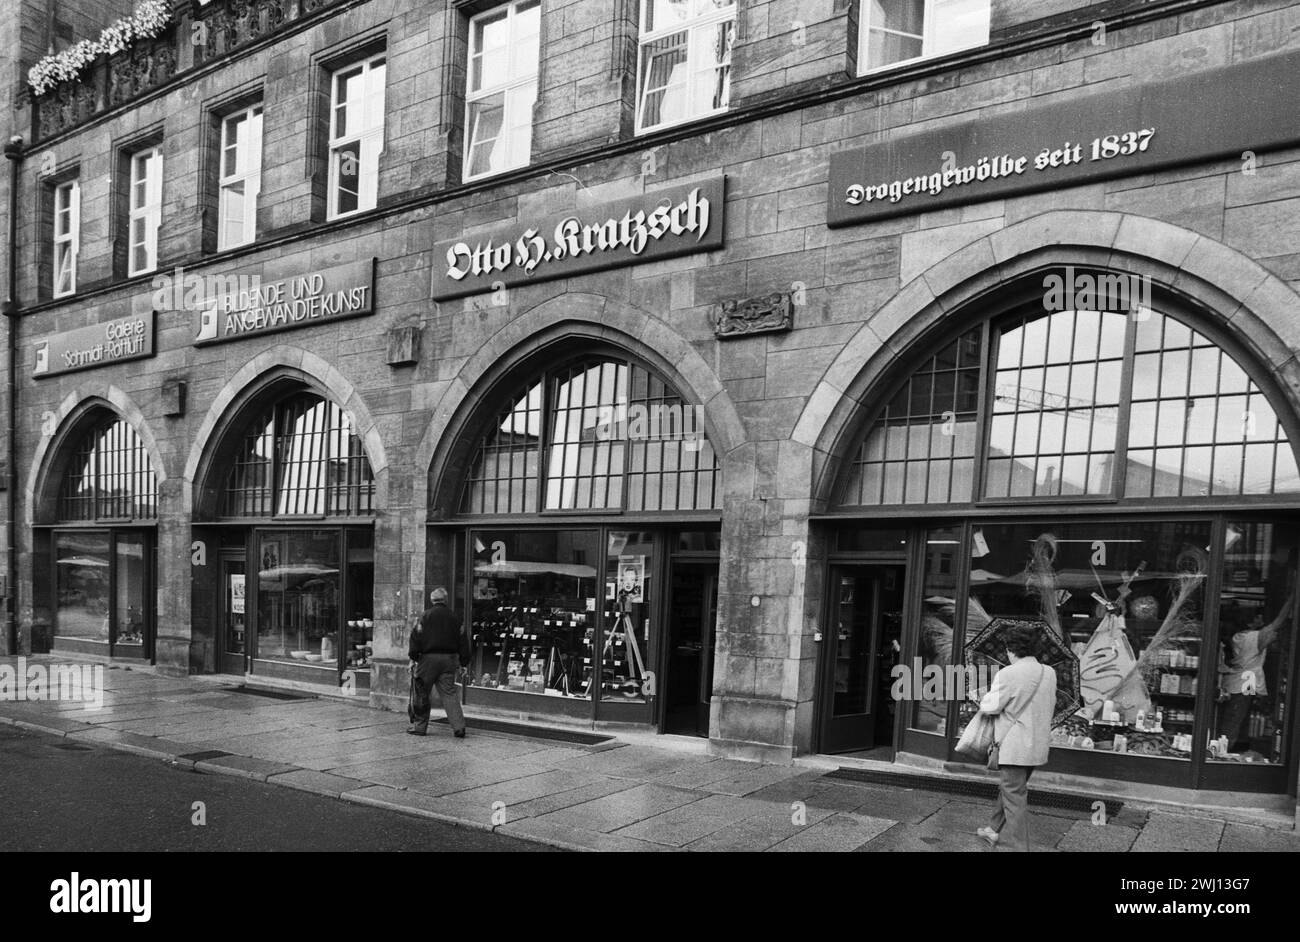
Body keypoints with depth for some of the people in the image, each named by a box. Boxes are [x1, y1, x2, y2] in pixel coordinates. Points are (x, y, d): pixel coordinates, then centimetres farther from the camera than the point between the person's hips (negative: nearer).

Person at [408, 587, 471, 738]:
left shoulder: (426, 615, -2)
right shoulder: (454, 617, 7)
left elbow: (416, 636, -6)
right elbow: (463, 640, 9)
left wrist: (413, 658, -1)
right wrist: (463, 662, 15)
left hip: (429, 657, -3)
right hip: (449, 658, 3)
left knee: (423, 692, 7)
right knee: (449, 693, 4)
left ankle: (420, 726, 12)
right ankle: (459, 727, -3)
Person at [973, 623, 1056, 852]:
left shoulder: (1008, 674, -19)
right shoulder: (1049, 673, 2)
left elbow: (991, 706, -14)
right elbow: (1051, 704, 14)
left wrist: (984, 698, 6)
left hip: (1014, 746, -7)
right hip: (1038, 745, 7)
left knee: (1014, 796, 1)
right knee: (1010, 789, 22)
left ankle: (1015, 846, 7)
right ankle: (997, 830, 36)